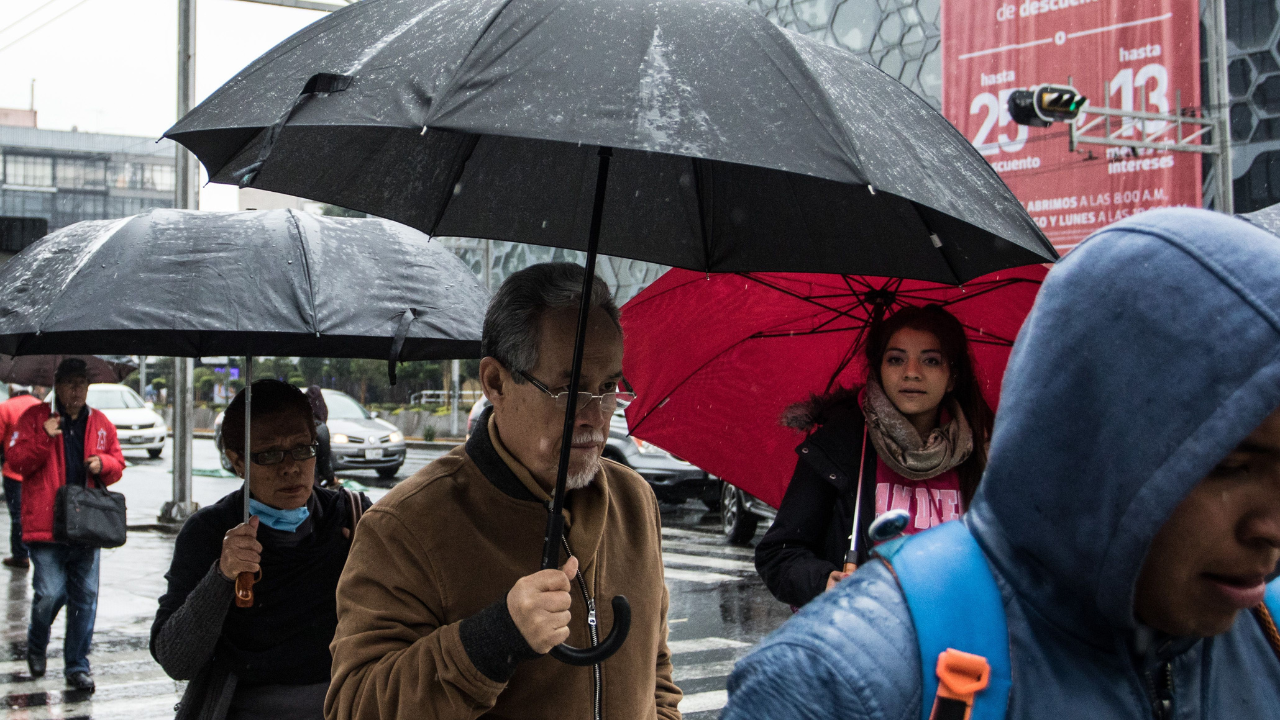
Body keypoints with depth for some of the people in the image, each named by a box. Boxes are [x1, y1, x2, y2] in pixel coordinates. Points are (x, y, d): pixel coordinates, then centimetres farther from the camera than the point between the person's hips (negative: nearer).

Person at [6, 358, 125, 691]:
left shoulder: (100, 424, 13)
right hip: (46, 524, -4)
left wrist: (103, 463, -3)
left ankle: (77, 667, 14)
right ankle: (36, 646, 22)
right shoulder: (35, 418, 2)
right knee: (50, 593, -8)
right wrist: (44, 438, -19)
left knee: (85, 597, 4)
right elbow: (15, 459, -4)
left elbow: (117, 464, 19)